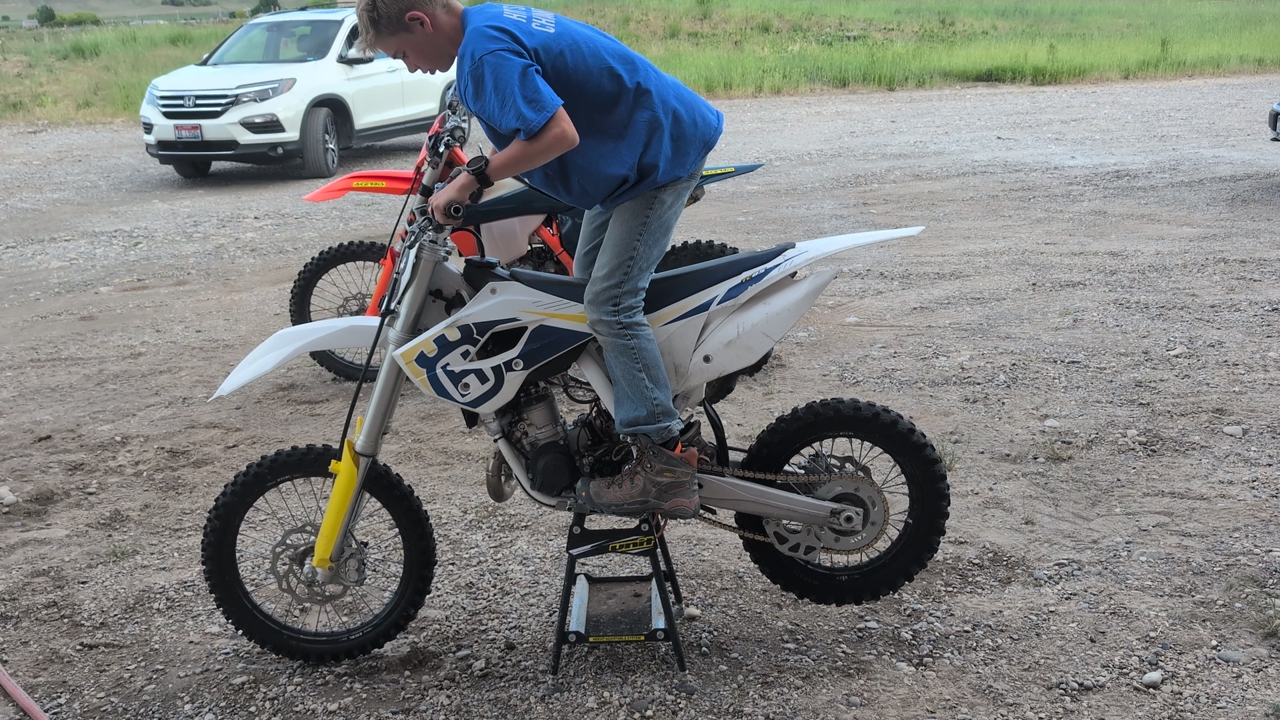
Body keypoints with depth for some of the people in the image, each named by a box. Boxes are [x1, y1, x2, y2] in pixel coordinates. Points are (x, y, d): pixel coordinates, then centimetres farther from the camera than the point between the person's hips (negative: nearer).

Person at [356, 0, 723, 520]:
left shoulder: (488, 51, -25)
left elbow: (558, 134, -35)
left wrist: (475, 178, -25)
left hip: (664, 151, -11)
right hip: (635, 151, 11)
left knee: (611, 305, -15)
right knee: (590, 288, 18)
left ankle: (665, 464, -14)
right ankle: (616, 418, 29)